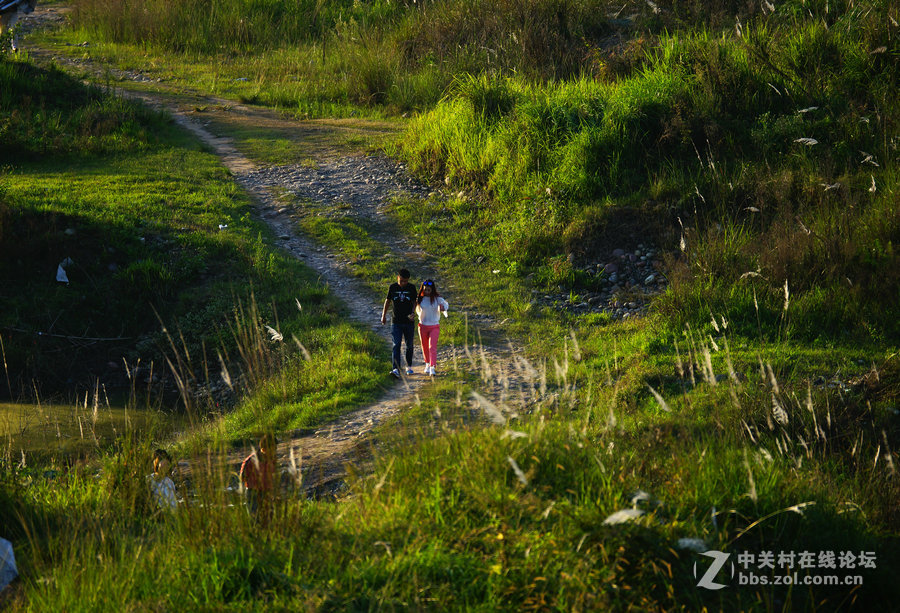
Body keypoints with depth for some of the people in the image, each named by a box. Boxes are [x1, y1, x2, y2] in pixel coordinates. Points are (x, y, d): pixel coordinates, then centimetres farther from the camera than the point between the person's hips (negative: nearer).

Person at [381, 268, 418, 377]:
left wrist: (412, 313, -12)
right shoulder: (393, 287, 0)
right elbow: (388, 300, 12)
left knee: (409, 345, 12)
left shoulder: (412, 288, -1)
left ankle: (409, 367, 30)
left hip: (409, 322, 1)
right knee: (396, 345, -13)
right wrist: (384, 315, 14)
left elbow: (414, 302, 5)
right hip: (396, 322, -1)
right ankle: (396, 369, -22)